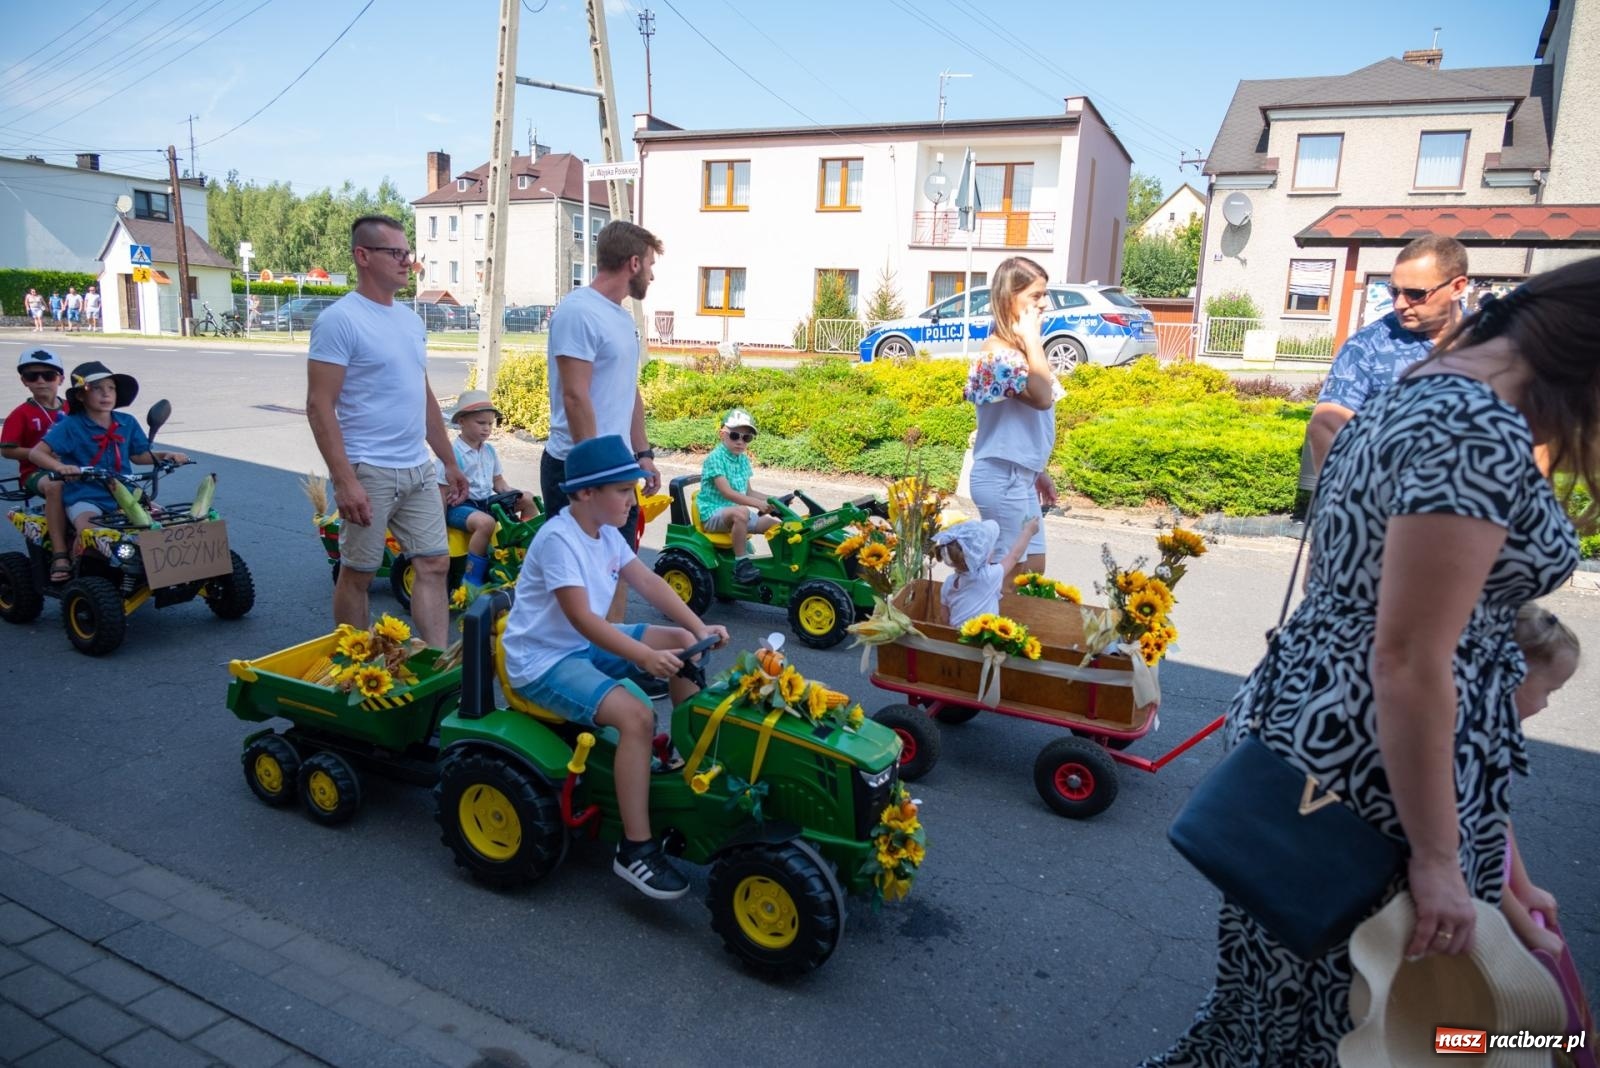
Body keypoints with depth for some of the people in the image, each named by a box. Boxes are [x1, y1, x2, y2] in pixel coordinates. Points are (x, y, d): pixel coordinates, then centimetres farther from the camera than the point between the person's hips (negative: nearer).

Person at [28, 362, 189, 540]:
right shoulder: (70, 426, -6)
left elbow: (139, 455, 16)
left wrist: (165, 456, -3)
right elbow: (36, 453, -11)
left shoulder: (128, 423, 5)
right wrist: (60, 467, -31)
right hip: (85, 497, -4)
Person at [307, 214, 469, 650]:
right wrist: (345, 481, -21)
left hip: (418, 470, 7)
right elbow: (319, 407, -15)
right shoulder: (339, 320, -10)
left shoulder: (410, 319, 13)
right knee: (357, 573, 5)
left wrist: (449, 462, 18)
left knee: (435, 564, 5)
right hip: (369, 471, -7)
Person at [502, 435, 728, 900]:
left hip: (589, 644, 10)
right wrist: (645, 657, -38)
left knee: (683, 643, 1)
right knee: (637, 717, -29)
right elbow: (582, 618, -30)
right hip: (543, 661, -9)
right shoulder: (558, 538, -24)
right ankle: (635, 849, -20)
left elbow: (647, 581, 3)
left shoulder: (604, 531, 5)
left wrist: (699, 628, -8)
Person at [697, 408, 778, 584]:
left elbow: (748, 492, 16)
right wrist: (757, 503, -33)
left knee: (775, 524, -4)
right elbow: (727, 492, -25)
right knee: (741, 512, -39)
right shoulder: (715, 458, -15)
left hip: (735, 512, 8)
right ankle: (741, 563, -31)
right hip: (713, 513, -8)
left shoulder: (743, 460, 10)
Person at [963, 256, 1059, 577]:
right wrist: (1033, 340, -22)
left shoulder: (1016, 348, 11)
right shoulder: (999, 352, -19)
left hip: (1019, 475, 10)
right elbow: (1042, 397, -31)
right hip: (1003, 478, -10)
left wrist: (1039, 472, 19)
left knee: (1034, 567, 15)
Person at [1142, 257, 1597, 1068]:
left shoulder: (1418, 395, 10)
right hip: (1377, 766, -9)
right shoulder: (1481, 432, -22)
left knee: (1285, 982, 23)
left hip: (1314, 723, 9)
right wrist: (1437, 858, -17)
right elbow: (1409, 663, -24)